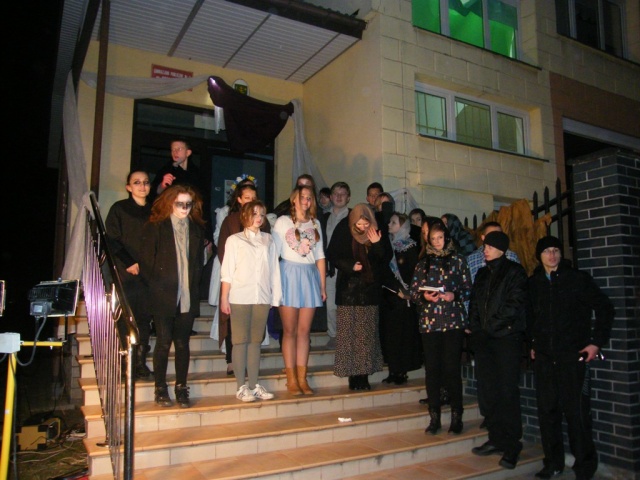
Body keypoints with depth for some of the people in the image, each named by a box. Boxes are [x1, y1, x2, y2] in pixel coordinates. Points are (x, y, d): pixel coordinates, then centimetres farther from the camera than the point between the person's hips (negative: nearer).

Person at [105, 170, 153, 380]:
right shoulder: (119, 209, 4)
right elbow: (112, 240, -1)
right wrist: (130, 263, -9)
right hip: (126, 273, -3)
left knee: (144, 317, 3)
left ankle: (141, 362, 11)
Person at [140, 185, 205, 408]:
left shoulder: (197, 229, 11)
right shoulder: (155, 227, 1)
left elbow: (199, 261, 12)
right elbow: (147, 261, -1)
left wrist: (194, 287, 4)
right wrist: (155, 286, -4)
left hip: (188, 297, 3)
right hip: (163, 296, -3)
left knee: (183, 344, 7)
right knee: (164, 342, 3)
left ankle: (181, 389, 18)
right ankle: (160, 389, 16)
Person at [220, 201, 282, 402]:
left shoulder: (268, 240, 12)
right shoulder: (234, 240, 6)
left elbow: (274, 269, 9)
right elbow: (227, 272, 2)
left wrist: (276, 295, 3)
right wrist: (224, 298, -5)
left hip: (262, 297, 2)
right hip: (240, 297, -2)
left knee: (255, 341, 7)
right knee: (240, 341, 1)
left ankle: (254, 385, 14)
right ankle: (241, 387, 7)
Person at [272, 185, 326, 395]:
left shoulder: (315, 224, 14)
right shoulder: (282, 221, 4)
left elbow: (320, 256, 14)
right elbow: (274, 252, -1)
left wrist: (323, 285, 11)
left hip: (310, 277, 3)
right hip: (289, 275, -3)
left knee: (304, 331, 5)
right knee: (290, 330, 0)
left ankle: (302, 378, 11)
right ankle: (291, 379, 7)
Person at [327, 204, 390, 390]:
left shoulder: (379, 233, 1)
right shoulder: (343, 231, -4)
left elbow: (386, 259, 1)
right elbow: (332, 256, -1)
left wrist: (377, 244, -16)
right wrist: (350, 266, -14)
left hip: (370, 289, 2)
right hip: (348, 289, -2)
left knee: (368, 333, 3)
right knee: (348, 333, -3)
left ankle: (364, 374, 11)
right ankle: (352, 375, 4)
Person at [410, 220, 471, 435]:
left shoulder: (457, 260, 7)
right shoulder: (423, 263, 12)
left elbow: (468, 288, 5)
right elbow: (414, 292, 10)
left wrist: (455, 295, -13)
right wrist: (424, 296, -10)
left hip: (453, 321, -2)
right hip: (429, 322, 2)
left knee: (452, 368, -2)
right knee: (432, 369, 4)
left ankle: (456, 417, 11)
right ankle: (434, 417, 14)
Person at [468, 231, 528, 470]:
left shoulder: (514, 271, 0)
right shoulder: (482, 273, 18)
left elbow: (515, 304, -9)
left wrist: (492, 324, -9)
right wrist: (475, 329, 5)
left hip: (507, 336, -6)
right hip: (484, 339, 6)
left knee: (508, 391, -4)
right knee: (489, 391, 8)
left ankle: (512, 445, 5)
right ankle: (496, 439, 18)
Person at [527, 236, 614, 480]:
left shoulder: (578, 279, 0)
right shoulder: (533, 283, 9)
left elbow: (604, 308, 1)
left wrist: (597, 341, -4)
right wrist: (531, 344, 10)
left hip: (573, 355, -3)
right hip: (544, 357, 4)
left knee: (576, 411, -3)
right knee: (547, 410, 7)